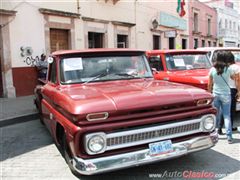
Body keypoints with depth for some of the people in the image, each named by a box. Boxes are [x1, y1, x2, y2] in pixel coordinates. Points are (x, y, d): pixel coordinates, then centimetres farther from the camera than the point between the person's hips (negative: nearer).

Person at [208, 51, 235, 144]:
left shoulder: (212, 70, -5)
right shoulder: (228, 69, -9)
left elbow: (209, 84, 2)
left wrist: (209, 93, 14)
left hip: (215, 95, 2)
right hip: (226, 95, -1)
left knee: (216, 115, 15)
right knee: (227, 116, 4)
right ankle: (229, 136, 0)